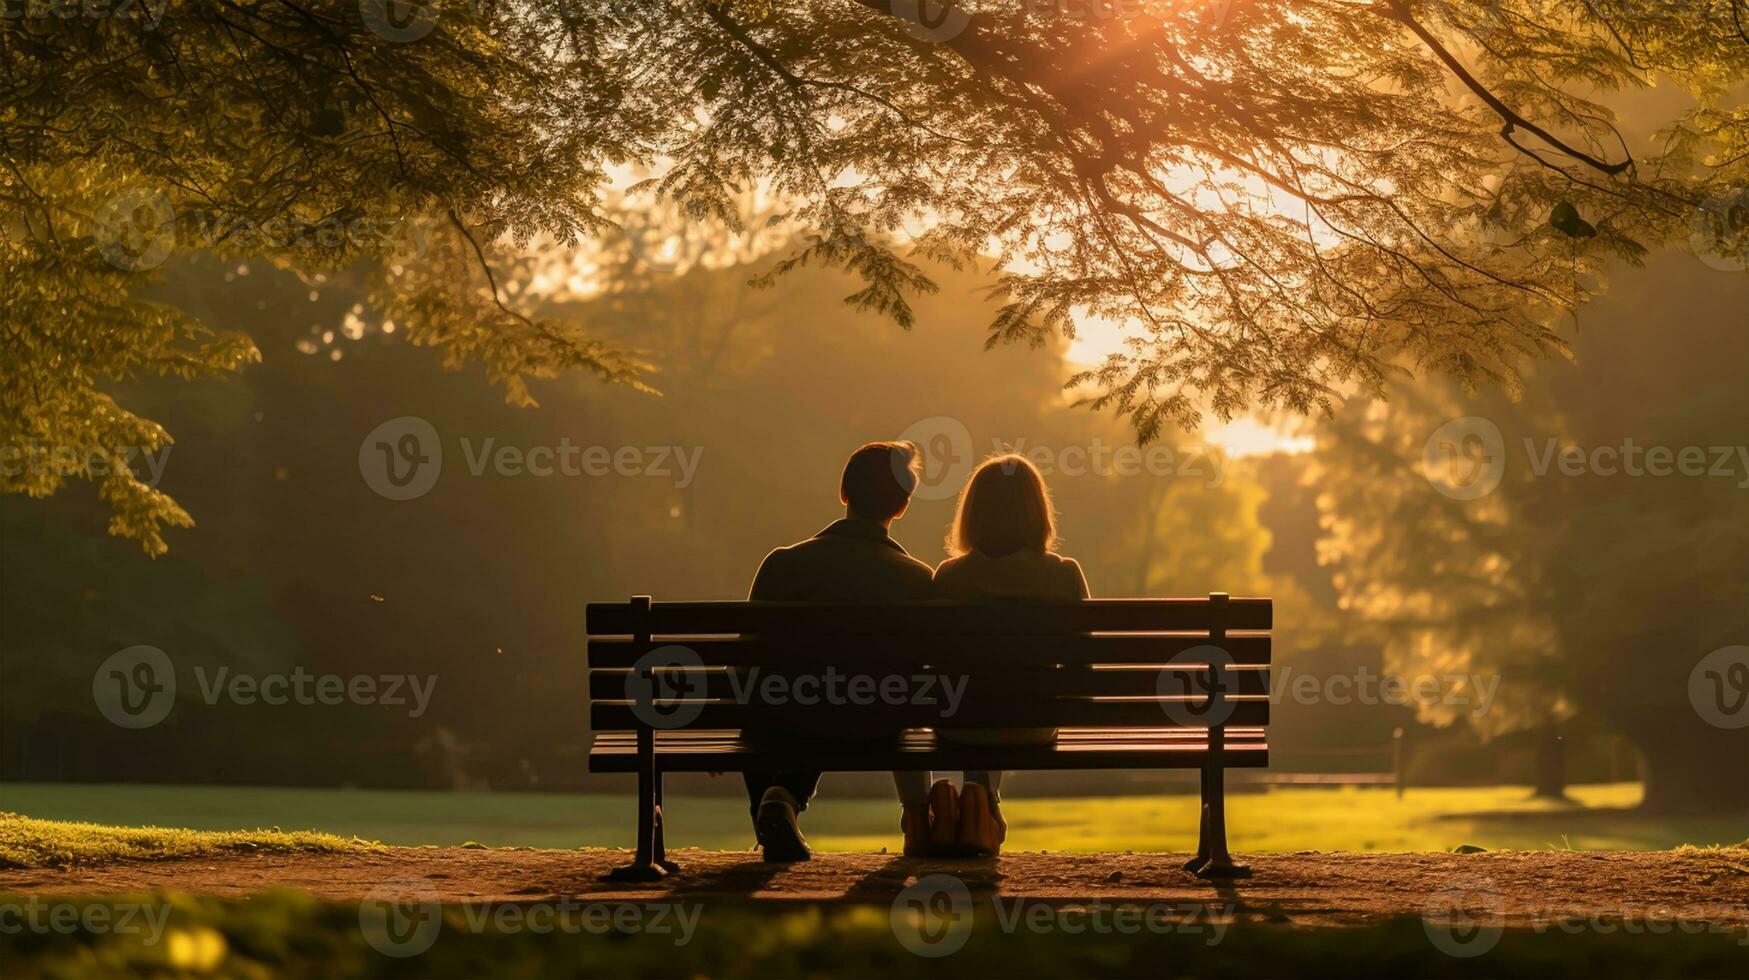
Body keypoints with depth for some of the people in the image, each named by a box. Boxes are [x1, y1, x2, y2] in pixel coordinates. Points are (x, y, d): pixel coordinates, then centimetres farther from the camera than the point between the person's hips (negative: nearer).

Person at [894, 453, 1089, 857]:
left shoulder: (949, 576, -11)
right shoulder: (1064, 575, -10)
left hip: (959, 727, -1)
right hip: (1032, 729, 1)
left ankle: (919, 813, 27)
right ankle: (982, 811, 22)